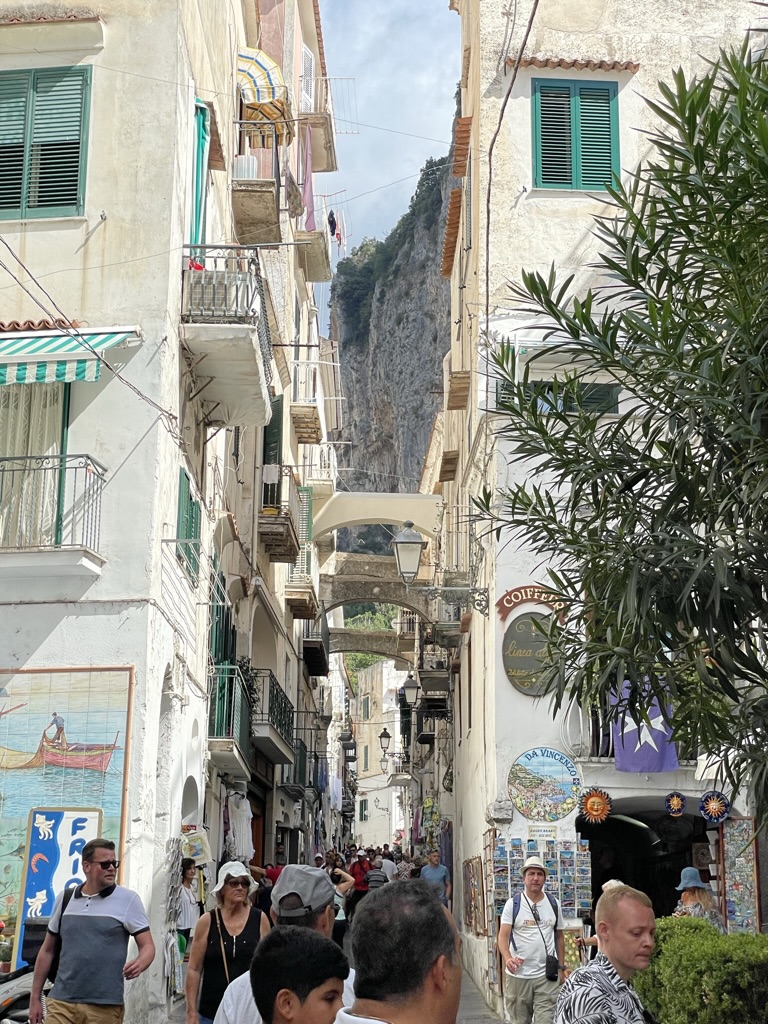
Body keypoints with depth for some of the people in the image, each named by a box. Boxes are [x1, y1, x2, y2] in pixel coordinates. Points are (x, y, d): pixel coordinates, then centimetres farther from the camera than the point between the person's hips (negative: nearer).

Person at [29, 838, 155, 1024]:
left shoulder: (128, 899, 0)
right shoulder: (64, 899, 10)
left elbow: (148, 946, -2)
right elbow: (47, 950, 16)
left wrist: (139, 964, -24)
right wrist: (35, 998, 13)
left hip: (105, 1006, -2)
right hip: (61, 1002, 2)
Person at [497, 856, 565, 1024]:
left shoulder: (554, 904, 6)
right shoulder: (512, 904, -3)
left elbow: (559, 937, 15)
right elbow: (503, 936, -10)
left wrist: (561, 967, 12)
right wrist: (508, 958, -29)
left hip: (547, 975, 1)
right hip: (518, 975, -1)